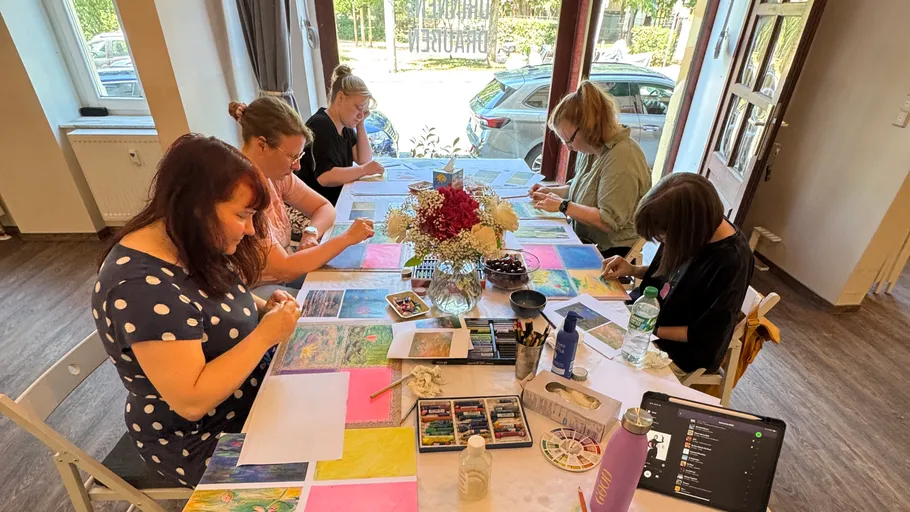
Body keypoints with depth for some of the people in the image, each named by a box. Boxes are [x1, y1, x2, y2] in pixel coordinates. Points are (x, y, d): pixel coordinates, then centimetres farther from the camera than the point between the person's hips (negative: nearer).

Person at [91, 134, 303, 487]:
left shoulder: (191, 248, -7)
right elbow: (192, 401, -33)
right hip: (203, 441, -7)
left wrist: (262, 309, -8)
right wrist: (265, 334, -29)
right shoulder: (143, 287, -33)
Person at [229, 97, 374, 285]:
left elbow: (325, 208, 6)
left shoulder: (273, 173, -4)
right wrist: (347, 238, -23)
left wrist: (311, 234, -15)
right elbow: (284, 270, -26)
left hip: (290, 272, 7)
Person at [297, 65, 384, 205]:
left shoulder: (345, 125, 10)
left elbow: (364, 159, 8)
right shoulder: (320, 126, -18)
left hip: (340, 197, 9)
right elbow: (325, 177, -28)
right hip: (318, 204, -9)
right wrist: (363, 170, -24)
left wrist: (360, 124, 2)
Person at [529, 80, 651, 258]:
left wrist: (563, 205, -20)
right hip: (583, 240, 8)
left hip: (608, 253, -8)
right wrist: (551, 192, 6)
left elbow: (610, 221, -26)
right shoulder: (592, 148, 5)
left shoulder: (621, 158, -23)